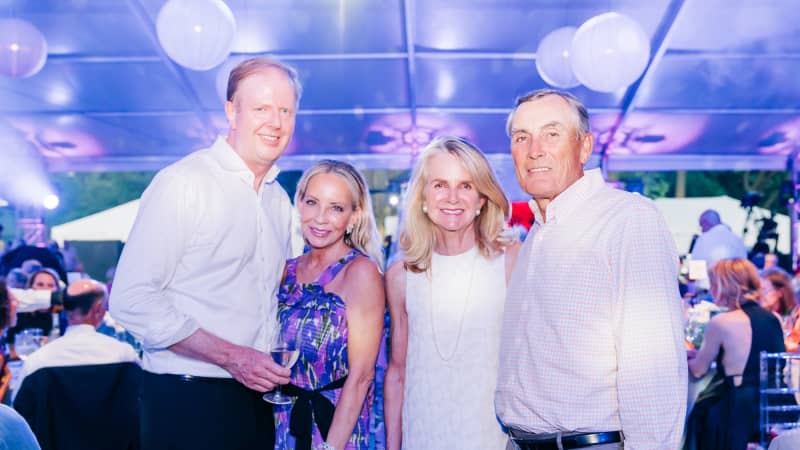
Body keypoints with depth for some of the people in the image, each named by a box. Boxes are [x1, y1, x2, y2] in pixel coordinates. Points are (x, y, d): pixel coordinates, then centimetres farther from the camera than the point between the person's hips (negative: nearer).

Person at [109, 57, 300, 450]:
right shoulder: (183, 183, -10)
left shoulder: (280, 201, 11)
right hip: (188, 400, -6)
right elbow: (131, 300, -16)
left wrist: (281, 366, 4)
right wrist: (231, 356, -18)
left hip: (259, 399, 6)